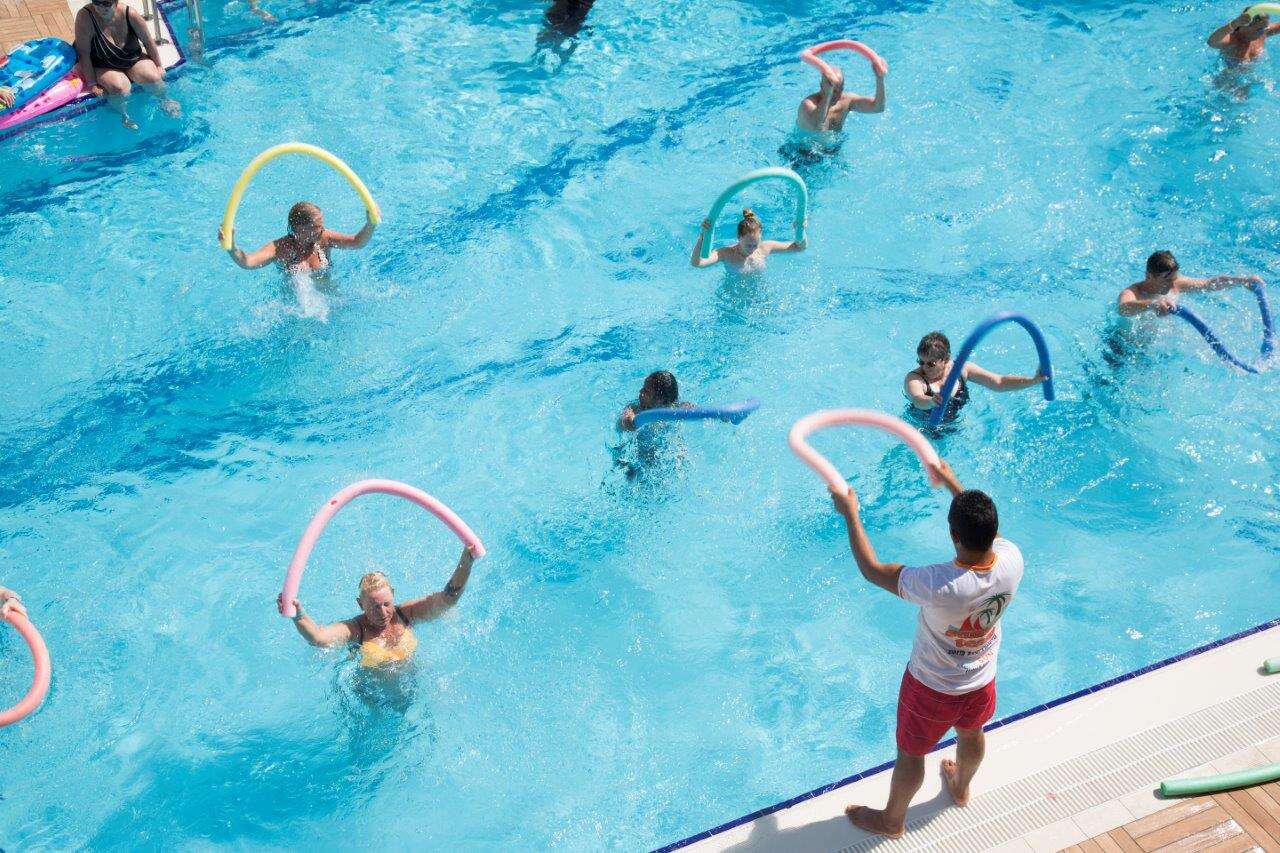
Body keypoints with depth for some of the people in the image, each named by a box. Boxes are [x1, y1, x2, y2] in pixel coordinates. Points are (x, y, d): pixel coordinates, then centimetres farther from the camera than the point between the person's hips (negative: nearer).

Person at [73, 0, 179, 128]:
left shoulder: (130, 14, -17)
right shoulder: (84, 17, -25)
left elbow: (148, 41, -1)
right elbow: (84, 53, -20)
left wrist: (159, 66, 5)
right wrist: (91, 83, -19)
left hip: (134, 60, 3)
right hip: (104, 68, -2)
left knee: (152, 78, -23)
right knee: (119, 88, -31)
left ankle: (166, 101, 11)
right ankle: (123, 115, 1)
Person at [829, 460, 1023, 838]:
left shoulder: (939, 585, -43)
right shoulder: (1012, 560, -29)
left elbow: (872, 570, -28)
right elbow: (987, 527, -5)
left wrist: (850, 514, -17)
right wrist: (951, 480, 5)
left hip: (932, 688, -5)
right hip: (982, 680, 5)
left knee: (910, 753, 22)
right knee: (971, 735, 34)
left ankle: (892, 819, 47)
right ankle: (960, 788, 64)